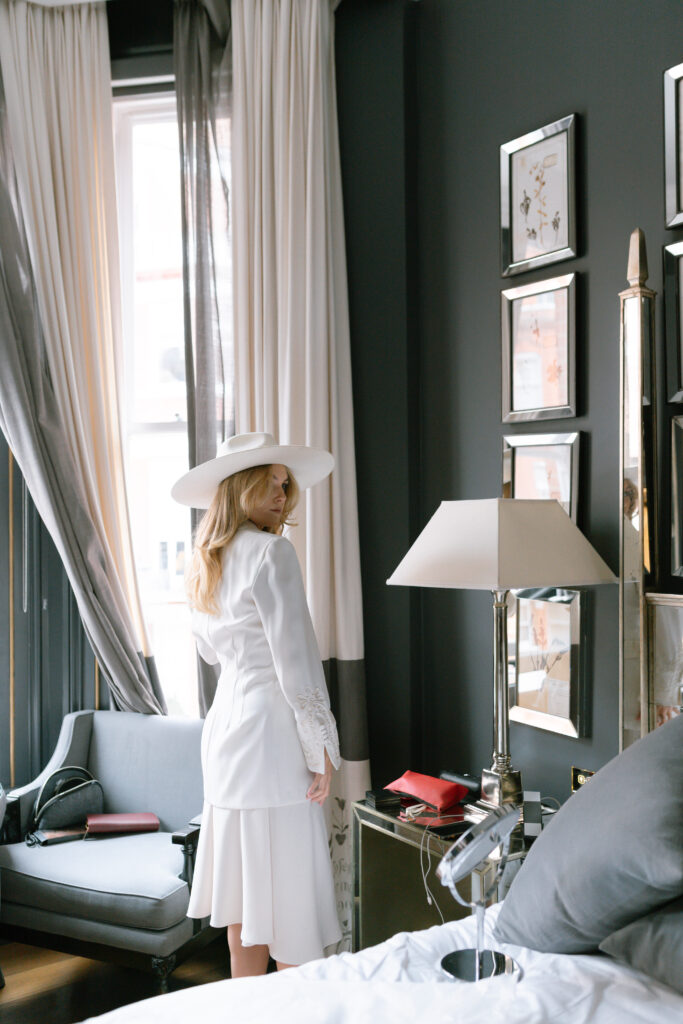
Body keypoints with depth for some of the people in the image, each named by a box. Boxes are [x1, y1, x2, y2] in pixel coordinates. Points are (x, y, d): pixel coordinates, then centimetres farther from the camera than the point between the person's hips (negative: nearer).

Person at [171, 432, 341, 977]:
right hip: (271, 726, -9)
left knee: (246, 879, 16)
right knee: (289, 886, -1)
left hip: (225, 723, 9)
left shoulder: (207, 560, 11)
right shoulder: (271, 552, -14)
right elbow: (294, 656, -17)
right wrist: (321, 746, -13)